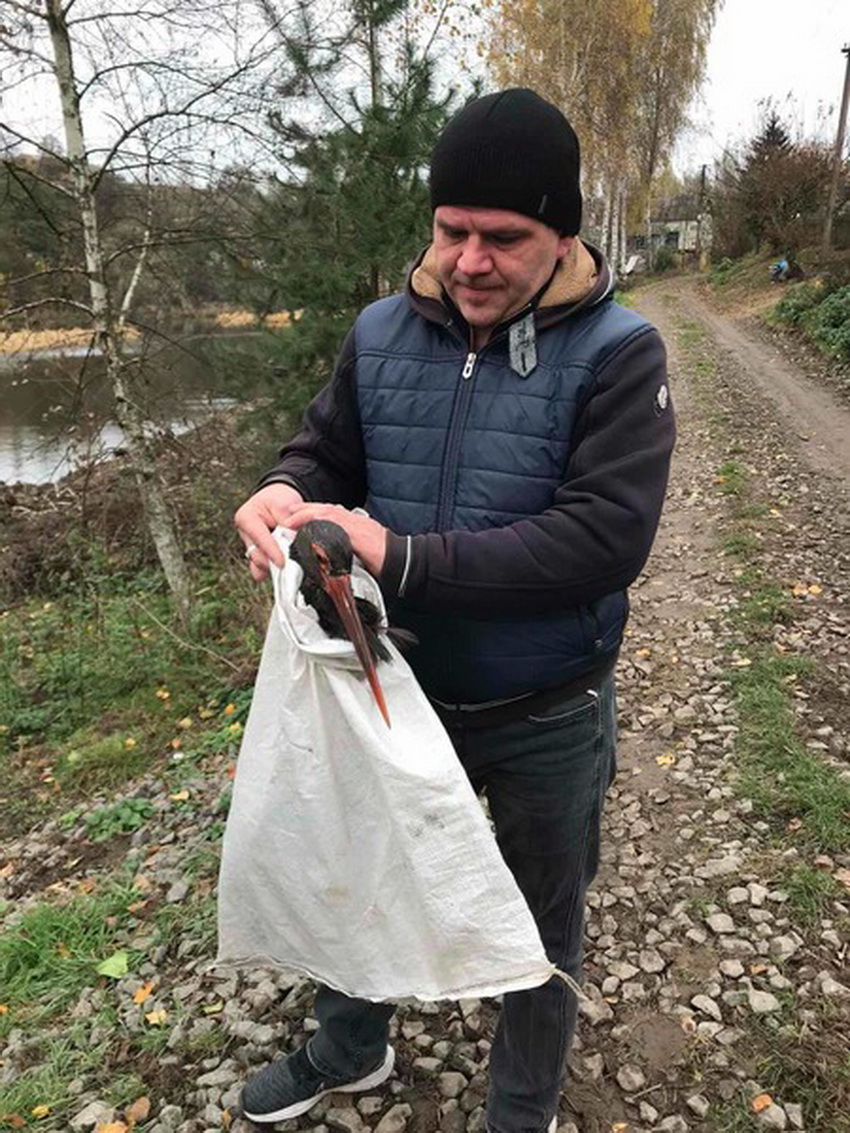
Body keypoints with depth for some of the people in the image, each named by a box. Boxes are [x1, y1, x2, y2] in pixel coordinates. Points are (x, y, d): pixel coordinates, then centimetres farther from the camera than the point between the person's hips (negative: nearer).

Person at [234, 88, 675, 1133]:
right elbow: (325, 450, 5)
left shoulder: (616, 353, -17)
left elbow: (608, 535, -26)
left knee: (539, 927, 20)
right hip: (397, 689, 4)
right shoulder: (382, 333, -4)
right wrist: (286, 494, -21)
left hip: (545, 720, -3)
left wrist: (404, 560, -32)